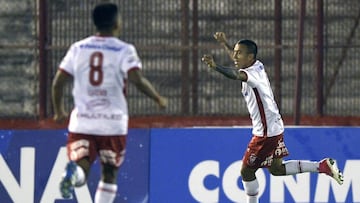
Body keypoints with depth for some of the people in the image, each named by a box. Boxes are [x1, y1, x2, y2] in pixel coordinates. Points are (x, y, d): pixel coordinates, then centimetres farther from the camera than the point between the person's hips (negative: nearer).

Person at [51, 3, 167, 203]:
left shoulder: (78, 48, 7)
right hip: (113, 123, -2)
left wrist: (59, 111, 21)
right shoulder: (124, 50, -3)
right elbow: (137, 79, -17)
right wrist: (159, 98, -2)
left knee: (81, 171, -2)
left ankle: (73, 172, -37)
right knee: (110, 174, 13)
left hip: (82, 122, 2)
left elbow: (58, 82, 6)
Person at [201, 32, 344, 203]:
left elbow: (237, 75, -47)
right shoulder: (257, 66, 5)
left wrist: (216, 67, -62)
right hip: (274, 127, 10)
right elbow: (238, 61, 29)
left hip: (266, 133, -10)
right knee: (276, 169, 19)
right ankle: (322, 166, 17)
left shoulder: (254, 72, -23)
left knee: (246, 171, 0)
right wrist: (225, 44, 36)